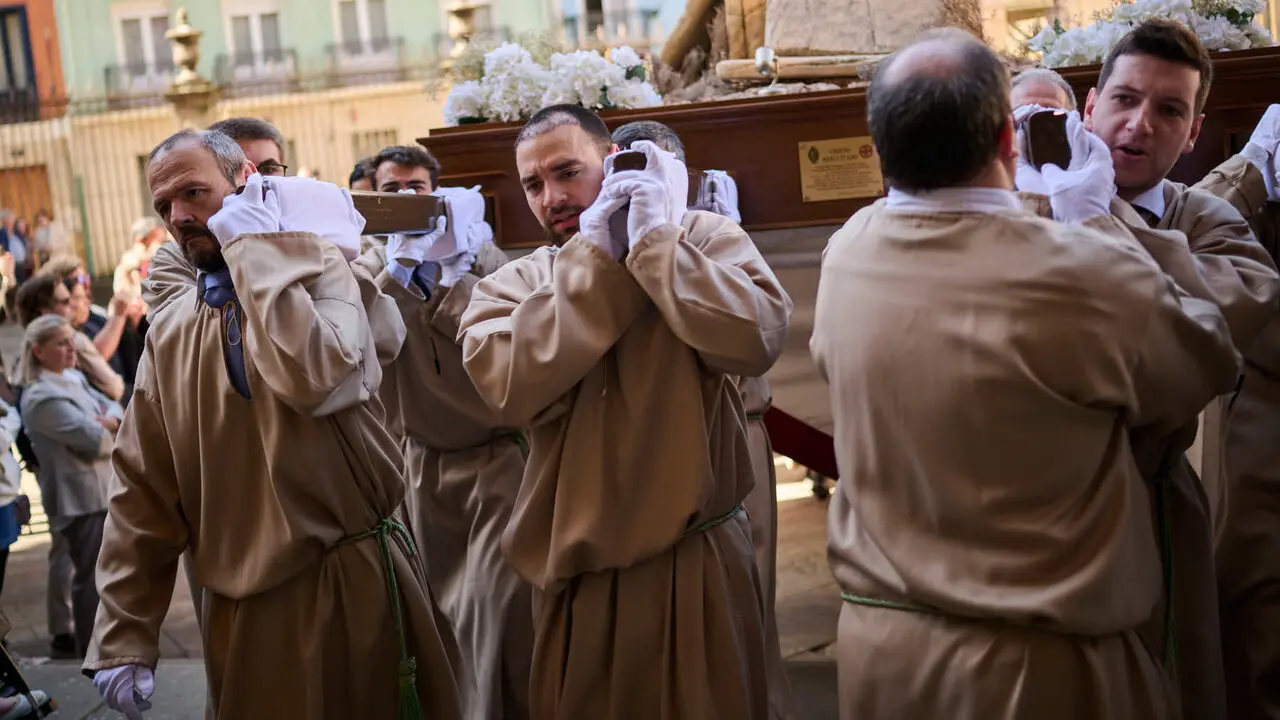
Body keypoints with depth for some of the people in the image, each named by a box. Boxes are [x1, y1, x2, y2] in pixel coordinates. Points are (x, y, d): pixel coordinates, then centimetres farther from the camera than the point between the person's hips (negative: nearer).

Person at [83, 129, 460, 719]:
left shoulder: (319, 267, -4)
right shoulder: (168, 331, 8)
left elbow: (317, 378, -26)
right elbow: (141, 488, 7)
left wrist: (255, 247, -16)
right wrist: (124, 637, 4)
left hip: (356, 582, -3)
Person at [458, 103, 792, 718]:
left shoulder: (703, 238, -1)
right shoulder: (511, 285, 6)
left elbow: (758, 338, -20)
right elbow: (509, 386, -16)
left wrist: (656, 240, -16)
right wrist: (592, 258, -13)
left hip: (698, 561, -2)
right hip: (577, 573, 3)